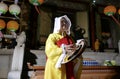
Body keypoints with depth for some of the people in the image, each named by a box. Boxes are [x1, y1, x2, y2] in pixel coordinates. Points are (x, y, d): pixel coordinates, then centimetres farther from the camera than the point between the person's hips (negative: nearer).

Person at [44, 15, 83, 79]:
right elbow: (50, 51, -16)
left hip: (69, 68, 4)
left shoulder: (69, 39, 15)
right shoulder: (52, 36, 0)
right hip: (56, 68, -4)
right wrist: (63, 49, -30)